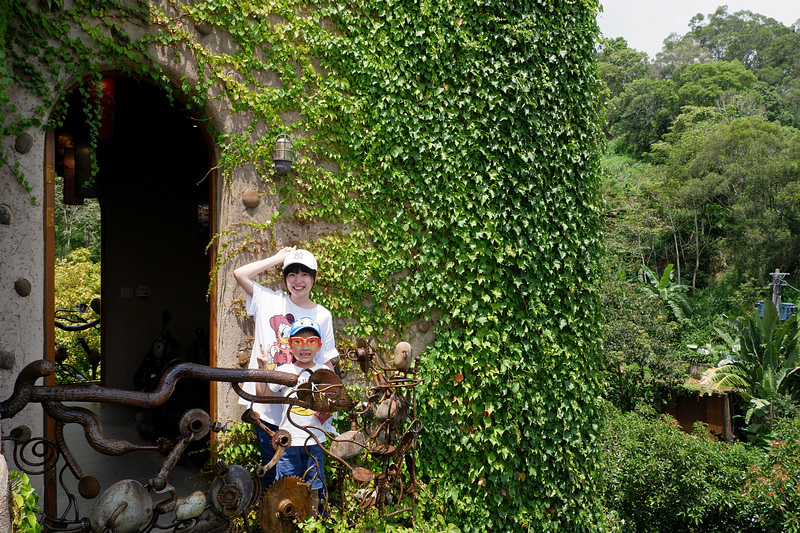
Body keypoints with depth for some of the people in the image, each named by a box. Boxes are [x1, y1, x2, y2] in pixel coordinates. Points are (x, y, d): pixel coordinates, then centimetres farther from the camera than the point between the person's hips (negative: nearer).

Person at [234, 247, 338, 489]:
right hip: (268, 408, 0)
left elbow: (326, 364, 6)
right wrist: (278, 258, 0)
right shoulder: (270, 301, 3)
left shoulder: (322, 316, 4)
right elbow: (240, 274, -8)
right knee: (271, 474, 11)